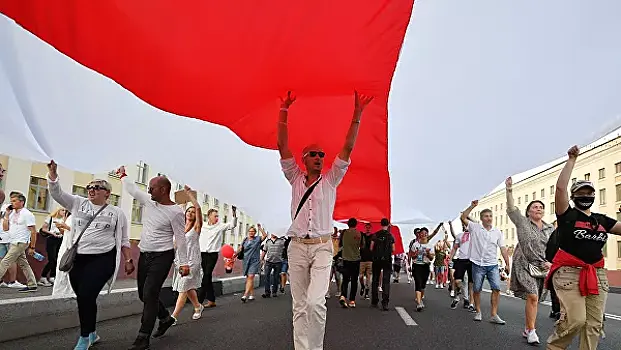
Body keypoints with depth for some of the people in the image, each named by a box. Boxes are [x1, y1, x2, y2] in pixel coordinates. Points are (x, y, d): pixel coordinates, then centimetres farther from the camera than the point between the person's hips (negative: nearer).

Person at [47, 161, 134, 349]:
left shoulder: (117, 213, 4)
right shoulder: (78, 203, 9)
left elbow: (124, 240, 7)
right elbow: (57, 192, 0)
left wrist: (128, 260, 4)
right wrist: (52, 173, -14)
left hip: (102, 259, -3)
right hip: (77, 259, 4)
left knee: (86, 296, -13)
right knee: (83, 297, 10)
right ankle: (92, 333, 29)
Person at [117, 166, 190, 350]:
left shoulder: (175, 211, -16)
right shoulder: (148, 201, 4)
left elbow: (180, 238, -15)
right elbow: (133, 189, 21)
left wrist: (184, 263, -15)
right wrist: (123, 175, 31)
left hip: (162, 257, -8)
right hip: (144, 255, 8)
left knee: (149, 295, -10)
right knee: (143, 294, 15)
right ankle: (165, 318, 36)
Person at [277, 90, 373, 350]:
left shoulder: (331, 180, 8)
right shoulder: (295, 179, 11)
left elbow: (348, 148, 0)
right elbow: (282, 146, 4)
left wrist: (357, 115, -8)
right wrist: (283, 111, -2)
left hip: (322, 247, -1)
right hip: (297, 247, 2)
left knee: (315, 302, -17)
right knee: (299, 306, 4)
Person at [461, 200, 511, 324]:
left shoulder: (497, 232, 7)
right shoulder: (475, 227, 1)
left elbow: (503, 248, 7)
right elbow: (463, 218, -10)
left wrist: (507, 264, 2)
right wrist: (472, 206, -17)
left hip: (492, 265, 2)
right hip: (478, 264, -1)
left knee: (496, 288, -10)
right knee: (476, 290, 5)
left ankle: (494, 315, -4)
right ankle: (478, 312, 21)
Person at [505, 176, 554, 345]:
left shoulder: (551, 229, 11)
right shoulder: (522, 222, 1)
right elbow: (511, 209, -11)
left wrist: (551, 262, -5)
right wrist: (509, 191, -22)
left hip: (543, 267, 4)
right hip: (525, 265, -4)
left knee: (533, 299, 9)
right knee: (532, 297, -16)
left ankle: (527, 329, 22)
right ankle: (532, 331, -8)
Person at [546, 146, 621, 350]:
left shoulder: (602, 220, 16)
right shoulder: (567, 215, 0)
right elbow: (560, 187, -13)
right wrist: (571, 160, -8)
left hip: (597, 275, 6)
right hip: (569, 273, -6)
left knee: (594, 324, 3)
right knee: (575, 320, -15)